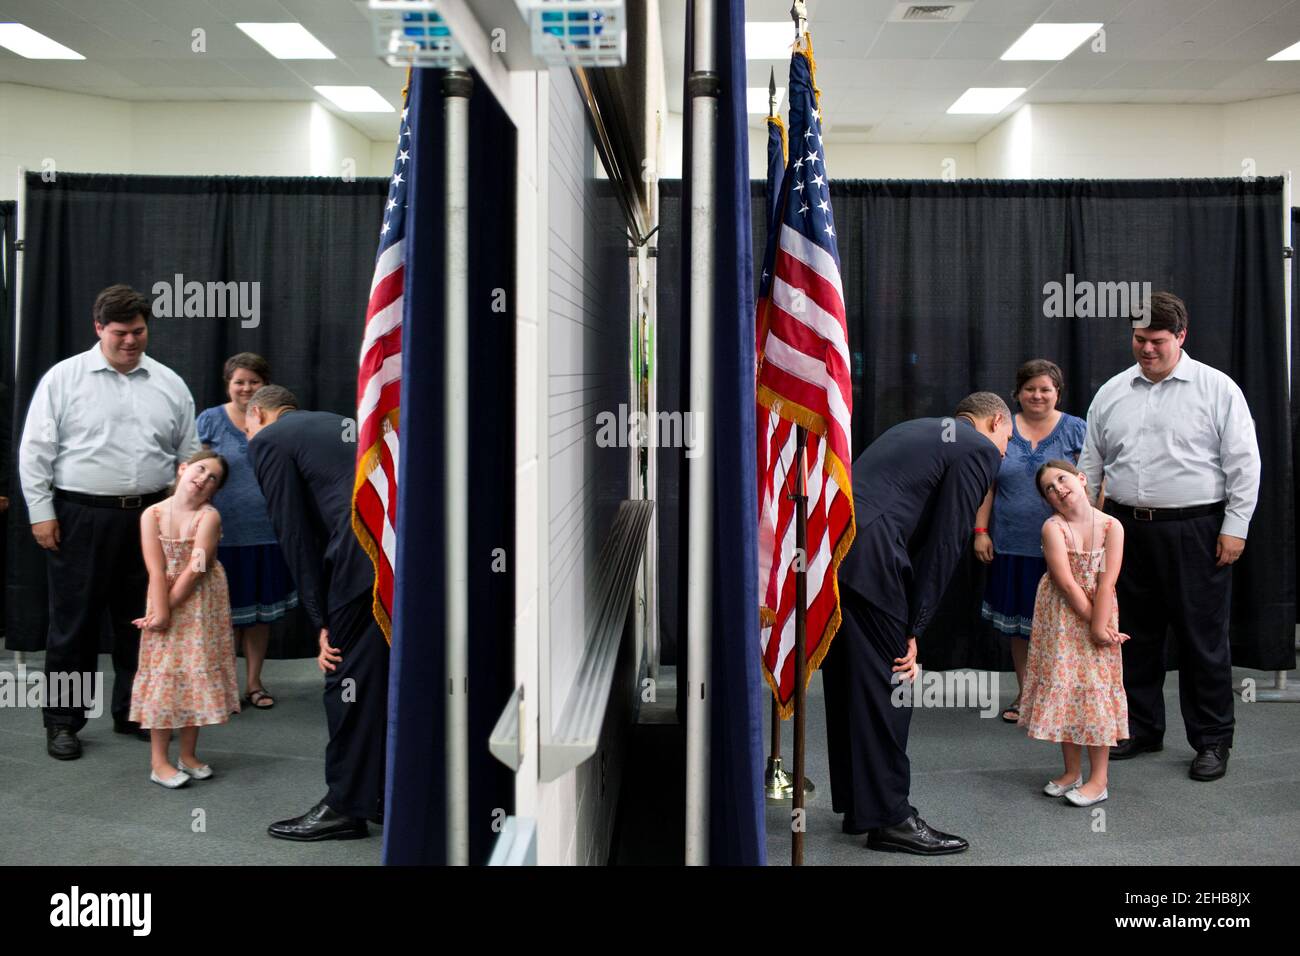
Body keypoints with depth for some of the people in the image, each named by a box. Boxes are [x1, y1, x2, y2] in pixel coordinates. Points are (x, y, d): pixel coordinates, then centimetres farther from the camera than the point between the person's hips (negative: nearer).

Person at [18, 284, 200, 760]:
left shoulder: (169, 383, 7)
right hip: (81, 519, -3)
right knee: (74, 622, 3)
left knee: (139, 621, 11)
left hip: (150, 519, 3)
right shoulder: (63, 378, -1)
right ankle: (63, 721, 14)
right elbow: (35, 450, -1)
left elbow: (189, 455, 11)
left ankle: (132, 712, 25)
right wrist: (41, 513, -6)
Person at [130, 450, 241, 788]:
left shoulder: (209, 516, -9)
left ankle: (188, 754, 19)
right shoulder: (152, 515, -6)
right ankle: (159, 760, 10)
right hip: (165, 601, 0)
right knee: (163, 675, 2)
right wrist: (160, 613, -17)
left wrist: (169, 607, -18)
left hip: (202, 606, 0)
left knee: (198, 674, 6)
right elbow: (156, 571, -11)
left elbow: (195, 569, -16)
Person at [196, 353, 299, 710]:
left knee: (261, 611, 11)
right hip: (223, 532, -3)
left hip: (266, 532, 3)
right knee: (226, 612, 5)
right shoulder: (210, 420, -1)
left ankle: (254, 682, 23)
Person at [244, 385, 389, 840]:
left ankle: (346, 806, 14)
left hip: (365, 551, -8)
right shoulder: (333, 423, 29)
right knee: (385, 673, 18)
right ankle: (385, 794, 29)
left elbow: (294, 534, 1)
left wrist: (321, 621, 3)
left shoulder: (267, 441, 6)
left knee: (347, 675, 4)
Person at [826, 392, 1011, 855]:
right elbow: (944, 544, -4)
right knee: (886, 682, 1)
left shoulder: (916, 430, 29)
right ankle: (889, 817, 9)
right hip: (868, 552, -9)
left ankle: (855, 803, 28)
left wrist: (908, 625, 21)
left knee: (847, 679, 16)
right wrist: (914, 629, -1)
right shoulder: (980, 450, 3)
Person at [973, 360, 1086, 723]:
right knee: (1018, 620, 11)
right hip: (1012, 546, 3)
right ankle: (1024, 693, 23)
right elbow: (987, 485, 7)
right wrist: (981, 531, 2)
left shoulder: (1076, 430, 1)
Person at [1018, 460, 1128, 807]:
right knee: (1062, 685, 6)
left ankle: (1099, 778, 8)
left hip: (1098, 614, -1)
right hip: (1060, 618, 1)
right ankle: (1072, 771, 21)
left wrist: (1101, 626, -20)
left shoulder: (1111, 527, -8)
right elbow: (1066, 583, -16)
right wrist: (1094, 625, -18)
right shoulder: (1053, 528, -10)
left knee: (1097, 687, 0)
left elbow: (1106, 583, -14)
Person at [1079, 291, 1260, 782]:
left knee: (1203, 639, 2)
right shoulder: (1112, 392, 10)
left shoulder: (1217, 389, -2)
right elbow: (1090, 463, 14)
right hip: (1128, 529, 4)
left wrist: (1235, 527, -8)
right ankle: (1140, 728, 26)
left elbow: (1244, 464, -4)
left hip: (1194, 533, -4)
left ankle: (1212, 741, 14)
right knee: (1135, 635, 12)